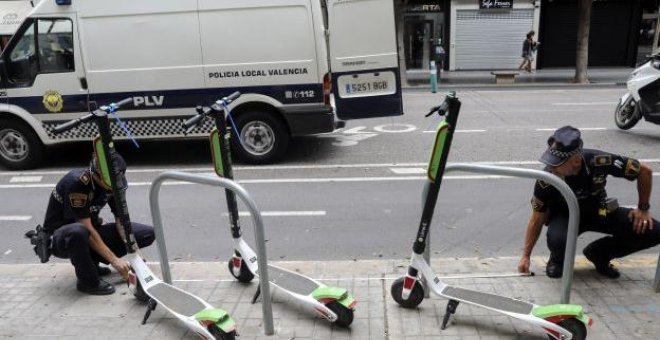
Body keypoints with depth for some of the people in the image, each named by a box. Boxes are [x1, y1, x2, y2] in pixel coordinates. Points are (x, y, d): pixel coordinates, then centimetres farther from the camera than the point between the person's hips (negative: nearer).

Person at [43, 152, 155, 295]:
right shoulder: (76, 183, -28)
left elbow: (122, 222, -7)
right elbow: (87, 229, -29)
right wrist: (114, 260, -28)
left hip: (91, 234, 6)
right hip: (59, 238, -6)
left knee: (148, 233, -5)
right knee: (79, 232, -43)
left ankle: (90, 261, 1)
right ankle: (87, 281, -16)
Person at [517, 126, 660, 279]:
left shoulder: (599, 161, -31)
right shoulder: (547, 179, -29)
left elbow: (644, 171, -12)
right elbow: (537, 219, -14)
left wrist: (643, 209, -5)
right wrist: (525, 256, -11)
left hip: (598, 211, 3)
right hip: (565, 215, -2)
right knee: (557, 239, -37)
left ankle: (598, 254, 8)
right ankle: (558, 259, 2)